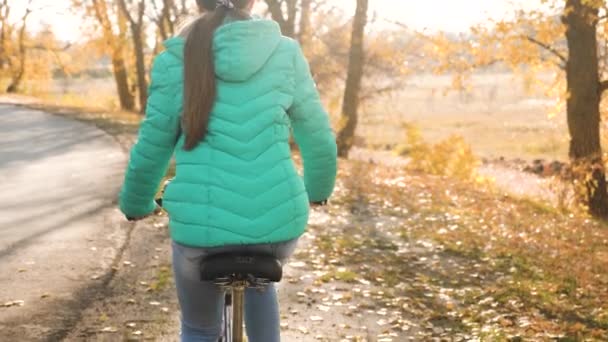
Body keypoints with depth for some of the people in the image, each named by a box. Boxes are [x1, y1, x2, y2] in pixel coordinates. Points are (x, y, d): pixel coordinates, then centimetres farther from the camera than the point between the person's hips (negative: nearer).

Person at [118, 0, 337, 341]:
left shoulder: (175, 60, 0)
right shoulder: (286, 53, 2)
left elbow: (152, 149, 6)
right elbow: (320, 139, 8)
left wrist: (135, 204, 24)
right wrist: (319, 189, 28)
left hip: (202, 226, -1)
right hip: (279, 223, 1)